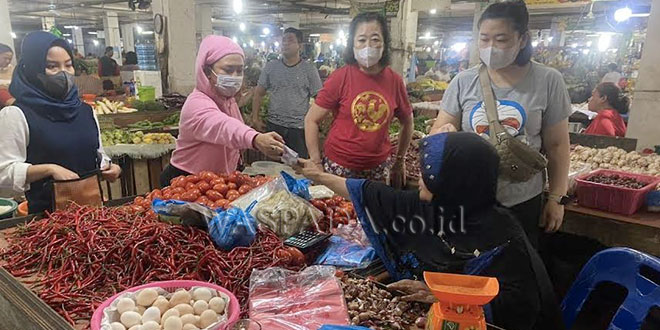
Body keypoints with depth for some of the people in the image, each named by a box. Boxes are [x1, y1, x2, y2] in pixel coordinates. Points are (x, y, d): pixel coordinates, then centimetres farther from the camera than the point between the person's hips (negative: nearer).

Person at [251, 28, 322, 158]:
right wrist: (255, 118, 5)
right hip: (273, 125, 3)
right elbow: (259, 93, 11)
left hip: (298, 128, -2)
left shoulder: (309, 69, -2)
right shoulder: (271, 67, 5)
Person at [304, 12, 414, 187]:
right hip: (338, 167, -2)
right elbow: (311, 120, -7)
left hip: (378, 169, 3)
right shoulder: (340, 77, -10)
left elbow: (407, 122, 13)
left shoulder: (394, 80, -2)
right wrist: (317, 164, -11)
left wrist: (399, 161, 13)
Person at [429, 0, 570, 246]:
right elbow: (438, 132, -1)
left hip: (522, 201, -1)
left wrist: (557, 198, 1)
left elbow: (556, 145, 0)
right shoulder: (463, 82, -4)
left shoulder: (548, 82, -6)